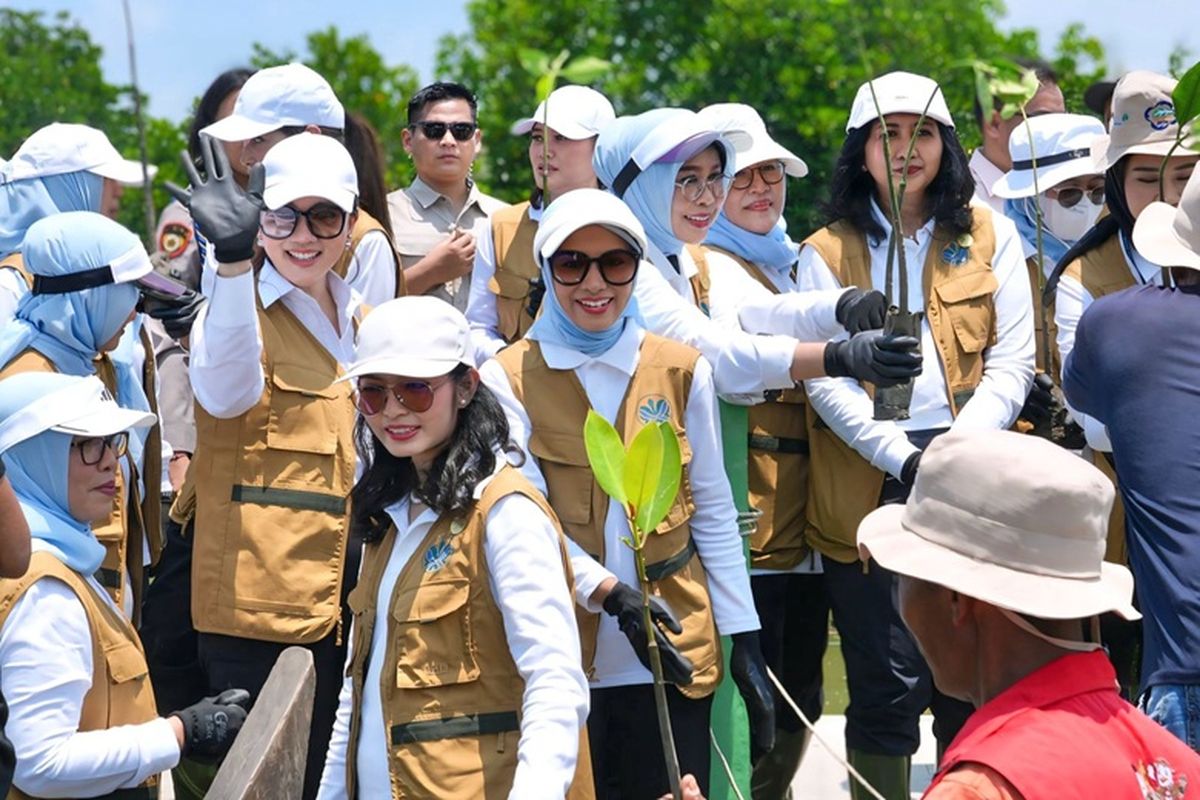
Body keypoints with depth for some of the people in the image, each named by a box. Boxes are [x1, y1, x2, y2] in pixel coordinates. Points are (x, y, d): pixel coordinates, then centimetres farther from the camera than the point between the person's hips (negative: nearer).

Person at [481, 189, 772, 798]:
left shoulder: (681, 372, 5)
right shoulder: (508, 379, -1)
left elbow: (713, 515, 9)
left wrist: (745, 645, 4)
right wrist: (610, 593, -24)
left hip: (671, 658, 2)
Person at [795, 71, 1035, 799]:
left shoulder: (991, 236, 10)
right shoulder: (828, 253, 8)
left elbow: (1013, 362, 3)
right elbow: (825, 381, -2)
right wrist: (904, 459, -16)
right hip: (869, 484, -1)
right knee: (889, 685, -2)